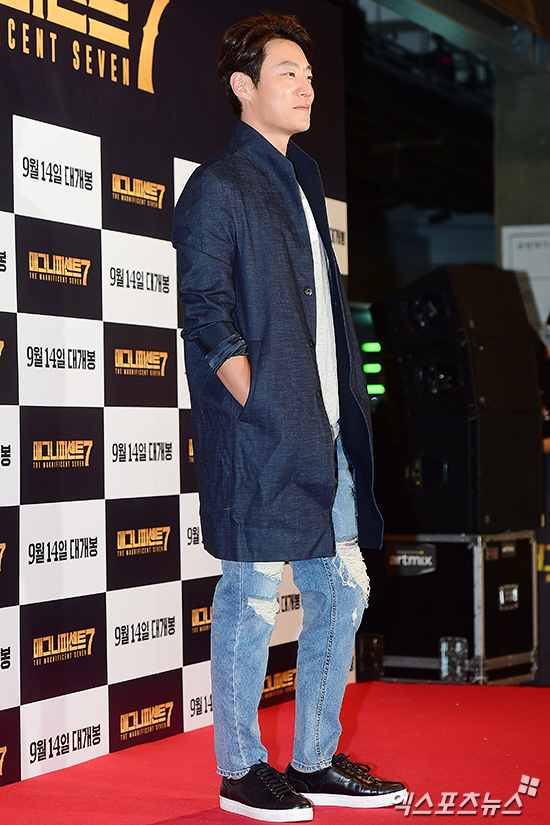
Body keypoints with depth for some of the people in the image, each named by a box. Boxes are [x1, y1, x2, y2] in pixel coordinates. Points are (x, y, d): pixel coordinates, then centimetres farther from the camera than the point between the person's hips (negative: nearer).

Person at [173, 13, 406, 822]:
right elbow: (208, 321, -12)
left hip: (323, 435, 9)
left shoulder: (302, 179, 20)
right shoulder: (217, 187, -6)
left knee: (344, 589, 11)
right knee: (255, 596, -2)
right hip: (257, 434, -9)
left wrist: (339, 416, 14)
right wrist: (263, 413, -20)